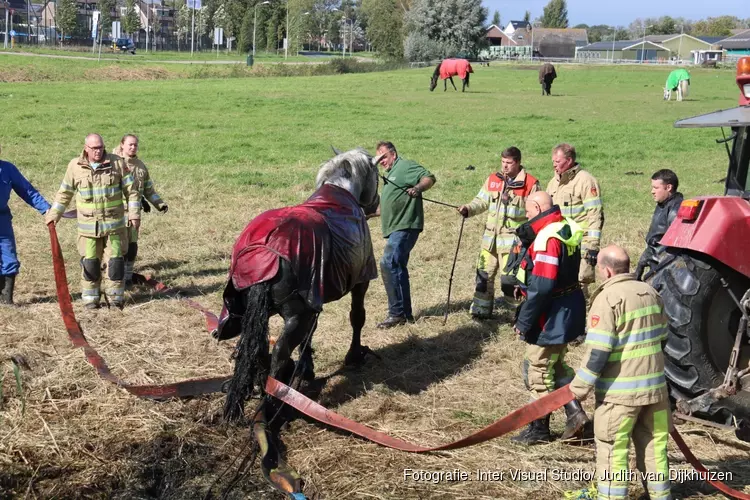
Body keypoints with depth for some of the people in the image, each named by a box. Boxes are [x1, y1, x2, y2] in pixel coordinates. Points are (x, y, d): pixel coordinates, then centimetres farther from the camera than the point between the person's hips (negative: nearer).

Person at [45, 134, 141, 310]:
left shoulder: (117, 163, -4)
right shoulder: (75, 166, -1)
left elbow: (131, 190, 0)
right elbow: (64, 192, 10)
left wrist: (134, 213, -6)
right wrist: (54, 213, 10)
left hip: (114, 223, 0)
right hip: (88, 224, 0)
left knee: (116, 259, 3)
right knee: (89, 261, 3)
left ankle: (116, 297, 15)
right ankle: (90, 298, 15)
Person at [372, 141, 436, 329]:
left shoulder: (406, 166, -6)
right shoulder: (390, 174, 25)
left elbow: (429, 178, -21)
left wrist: (418, 188, -38)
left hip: (405, 226, -11)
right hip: (396, 228, 11)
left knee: (389, 264, -18)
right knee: (397, 268, 13)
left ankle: (397, 313, -14)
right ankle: (405, 313, 20)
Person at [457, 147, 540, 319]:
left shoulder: (530, 184, -5)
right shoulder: (493, 179, 8)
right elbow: (482, 201, 11)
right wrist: (468, 209, -9)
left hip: (513, 239, -5)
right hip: (490, 237, 5)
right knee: (484, 274, 10)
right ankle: (481, 310, 22)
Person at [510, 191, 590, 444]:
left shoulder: (547, 238, -24)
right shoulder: (567, 228, 7)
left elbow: (541, 287, -27)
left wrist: (523, 322, -17)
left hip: (552, 316, -10)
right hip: (569, 310, 10)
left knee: (537, 372, 5)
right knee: (555, 365, 23)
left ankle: (539, 429, 17)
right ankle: (575, 413, 21)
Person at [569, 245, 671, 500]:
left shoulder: (607, 299, -15)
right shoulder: (650, 292, 9)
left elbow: (598, 350, -18)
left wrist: (580, 386, -11)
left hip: (620, 389, -7)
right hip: (655, 385, 8)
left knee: (612, 449, 1)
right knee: (653, 442, 17)